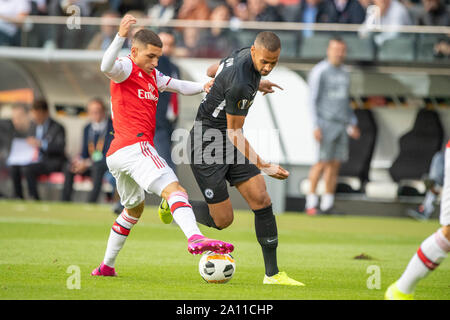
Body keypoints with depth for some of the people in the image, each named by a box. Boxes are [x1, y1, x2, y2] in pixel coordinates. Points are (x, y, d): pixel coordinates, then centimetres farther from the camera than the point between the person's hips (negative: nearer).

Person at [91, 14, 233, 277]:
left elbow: (180, 86, 28)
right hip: (135, 146, -11)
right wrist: (121, 37, -40)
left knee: (134, 209, 27)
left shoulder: (152, 76, 24)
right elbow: (106, 67, -25)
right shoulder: (127, 68, -3)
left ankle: (106, 266, 34)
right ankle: (195, 238, -50)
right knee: (174, 189, -27)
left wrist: (203, 87, 8)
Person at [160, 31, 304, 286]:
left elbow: (213, 70, 18)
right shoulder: (240, 85, -30)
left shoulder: (244, 55, -2)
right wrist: (263, 166, -18)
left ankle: (272, 274, 1)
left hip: (231, 145, 9)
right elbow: (234, 132, -20)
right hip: (207, 147, -9)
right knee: (222, 220, -5)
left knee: (262, 200, -3)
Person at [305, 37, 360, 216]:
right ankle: (311, 202, -6)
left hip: (341, 125, 7)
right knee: (323, 162, -12)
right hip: (326, 124, -7)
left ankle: (327, 204, 5)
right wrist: (316, 126, -16)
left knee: (335, 164, 3)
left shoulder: (344, 73, 17)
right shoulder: (319, 72, -5)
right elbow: (313, 100, -8)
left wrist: (352, 124, 20)